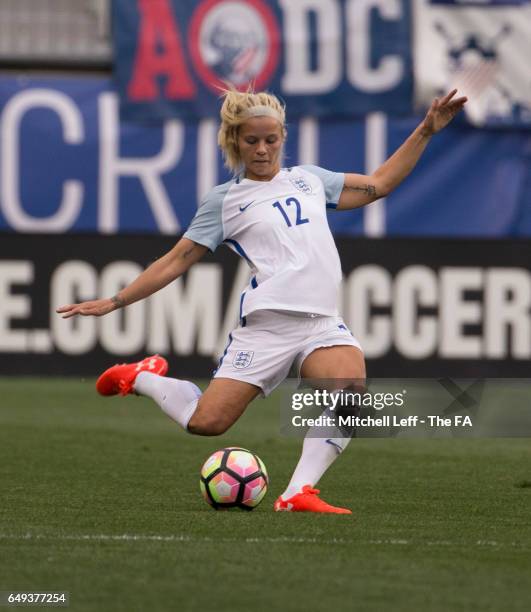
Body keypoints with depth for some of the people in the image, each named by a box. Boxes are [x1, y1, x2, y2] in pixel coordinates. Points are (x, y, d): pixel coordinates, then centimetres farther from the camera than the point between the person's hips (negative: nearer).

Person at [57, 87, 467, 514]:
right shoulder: (225, 200, 8)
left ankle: (299, 493, -25)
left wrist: (425, 131, 21)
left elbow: (378, 184, 27)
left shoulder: (309, 179, 20)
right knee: (206, 422, -10)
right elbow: (176, 260, 9)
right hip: (267, 323, -3)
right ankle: (143, 378, 21)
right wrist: (114, 302, 3)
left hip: (323, 322, 3)